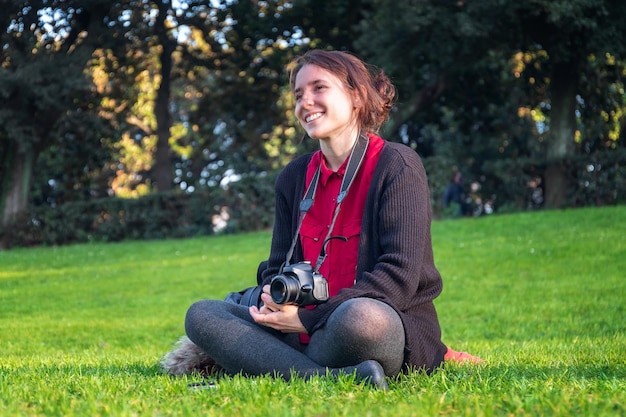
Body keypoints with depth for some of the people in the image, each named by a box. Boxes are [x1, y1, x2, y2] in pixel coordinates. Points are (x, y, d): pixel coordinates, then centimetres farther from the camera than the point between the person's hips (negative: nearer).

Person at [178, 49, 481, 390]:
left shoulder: (396, 165, -4)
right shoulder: (294, 177, 16)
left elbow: (399, 274, -13)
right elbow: (277, 268, 17)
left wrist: (308, 319, -18)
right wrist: (274, 299, -11)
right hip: (306, 335, 8)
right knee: (202, 314, -12)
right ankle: (336, 377, -29)